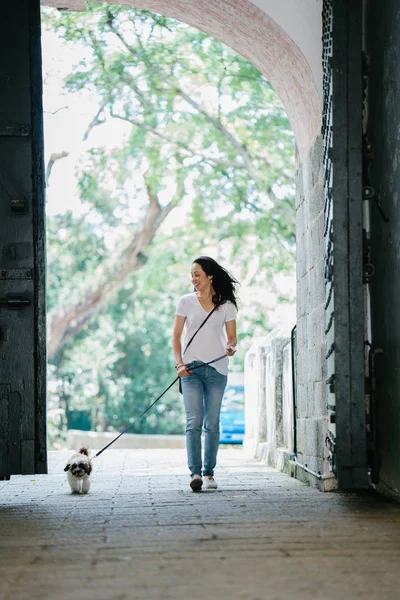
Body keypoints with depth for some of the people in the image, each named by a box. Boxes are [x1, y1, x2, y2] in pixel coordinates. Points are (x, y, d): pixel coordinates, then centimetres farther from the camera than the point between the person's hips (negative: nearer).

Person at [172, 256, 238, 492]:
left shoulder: (226, 305, 8)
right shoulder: (186, 302, 8)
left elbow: (231, 336, 10)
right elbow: (176, 336, 8)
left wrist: (231, 347, -13)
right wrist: (179, 363, -5)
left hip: (217, 369, 1)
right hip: (191, 368, -1)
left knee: (212, 424, 2)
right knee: (194, 421, -12)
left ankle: (209, 473, 10)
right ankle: (195, 472, -20)